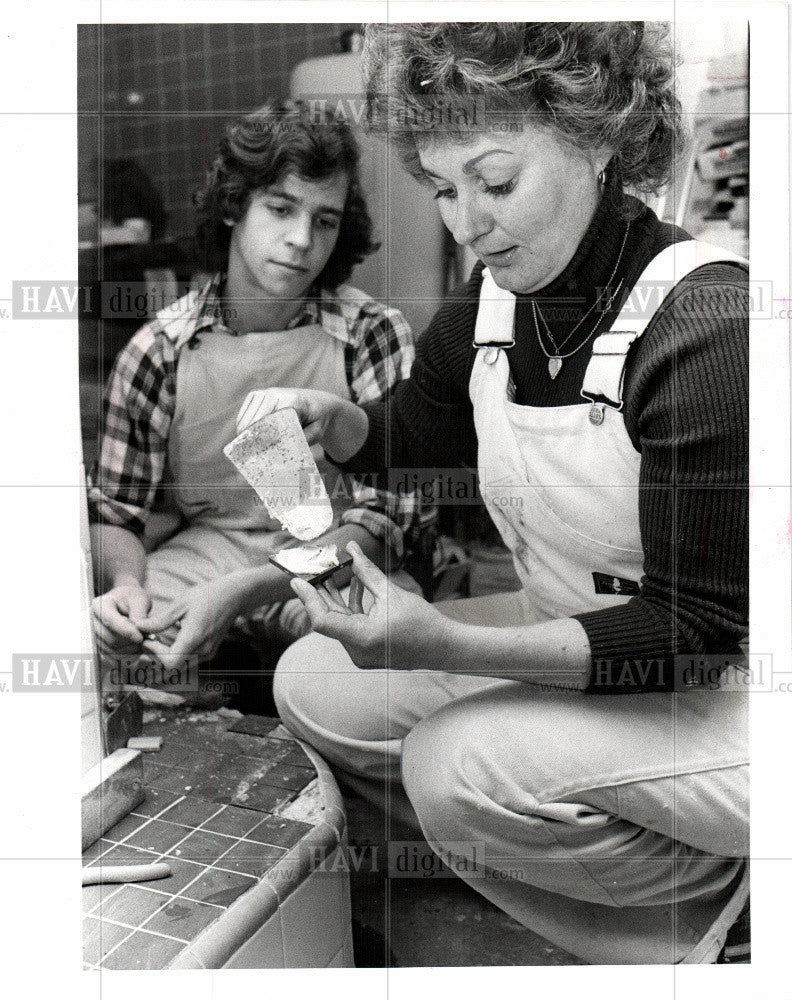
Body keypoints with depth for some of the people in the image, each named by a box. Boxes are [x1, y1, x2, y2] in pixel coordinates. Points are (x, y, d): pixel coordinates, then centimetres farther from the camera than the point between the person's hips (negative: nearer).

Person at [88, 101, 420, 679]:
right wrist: (125, 583, -18)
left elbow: (382, 519, -12)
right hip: (197, 556, 2)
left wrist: (241, 590, -26)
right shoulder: (159, 350, -2)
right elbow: (115, 512, 7)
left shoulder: (374, 335, -8)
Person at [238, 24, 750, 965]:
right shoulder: (488, 305, -3)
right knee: (316, 686, 0)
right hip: (585, 637, 8)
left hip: (722, 691, -7)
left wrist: (450, 648, -34)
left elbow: (703, 626, -25)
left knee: (459, 763, -27)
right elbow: (414, 432, 18)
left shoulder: (705, 322, -26)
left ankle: (717, 888, 4)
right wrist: (329, 420, -6)